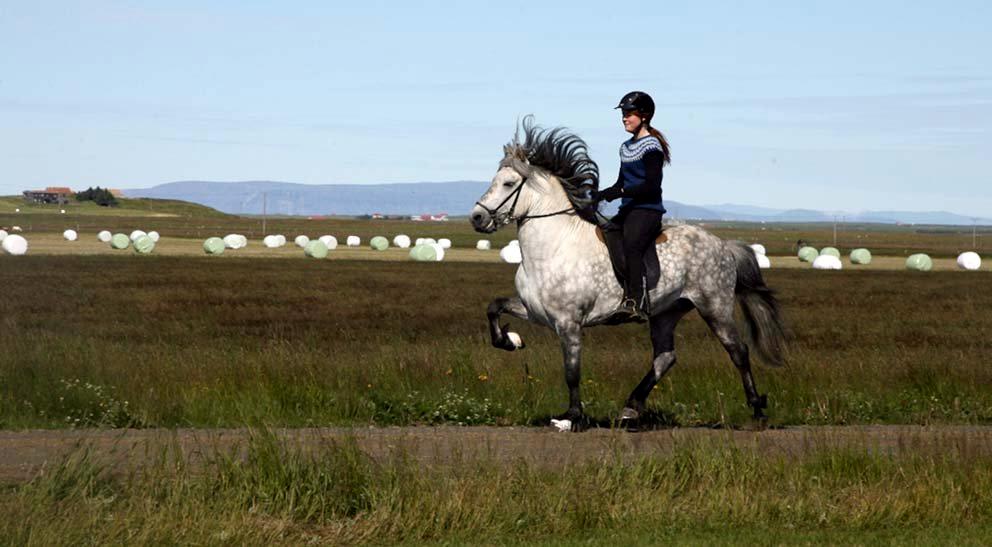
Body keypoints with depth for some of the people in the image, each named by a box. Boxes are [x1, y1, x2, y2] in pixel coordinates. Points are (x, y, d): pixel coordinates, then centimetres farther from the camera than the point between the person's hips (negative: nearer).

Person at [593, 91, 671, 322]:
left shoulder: (651, 146, -6)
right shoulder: (626, 147, 21)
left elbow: (652, 185, -15)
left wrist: (619, 192, -19)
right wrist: (603, 194, 7)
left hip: (647, 210, -8)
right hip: (628, 210, 8)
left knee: (631, 245, -27)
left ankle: (637, 303, -32)